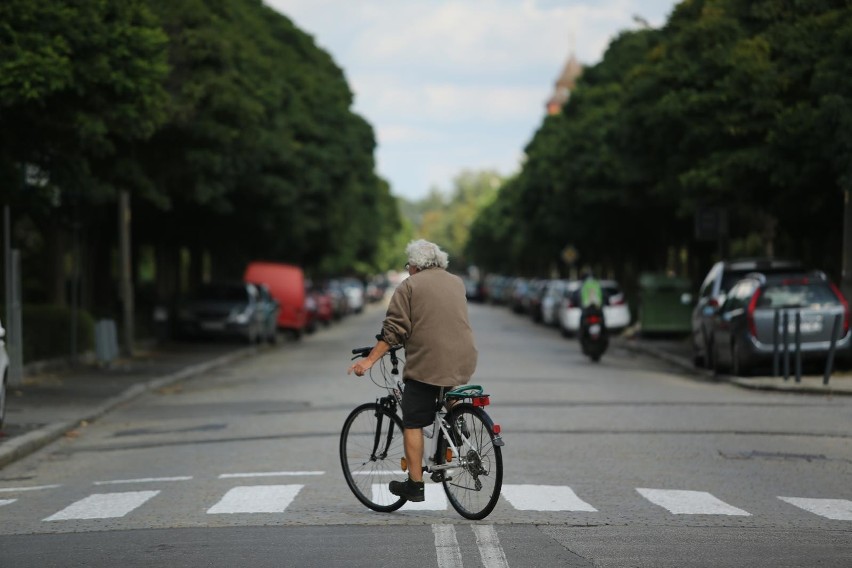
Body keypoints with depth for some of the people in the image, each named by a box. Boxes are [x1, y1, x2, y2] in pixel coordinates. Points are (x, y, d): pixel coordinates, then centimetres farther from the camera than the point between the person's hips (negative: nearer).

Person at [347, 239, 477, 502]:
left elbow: (393, 330, -7)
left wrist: (370, 360, -6)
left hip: (426, 364, -6)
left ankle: (415, 484, 0)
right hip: (463, 362, 6)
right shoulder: (457, 283, 17)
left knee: (413, 423, 1)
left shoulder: (410, 285, 0)